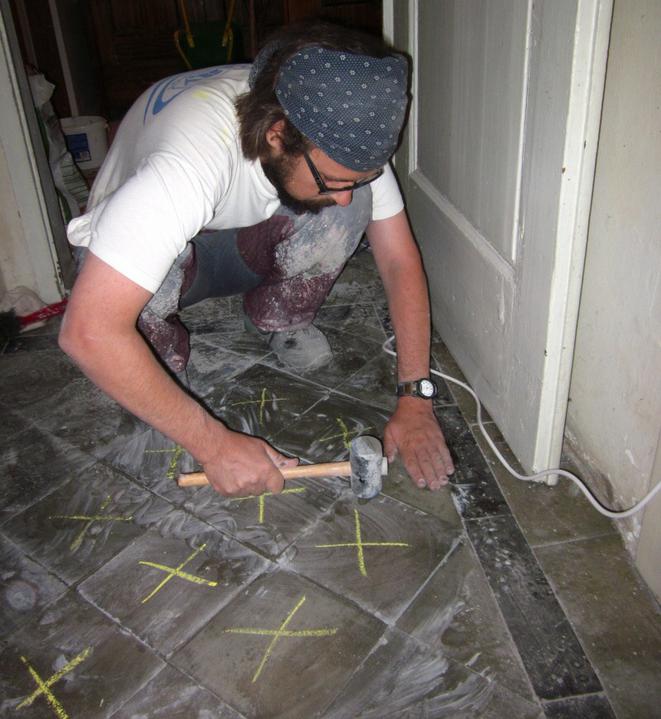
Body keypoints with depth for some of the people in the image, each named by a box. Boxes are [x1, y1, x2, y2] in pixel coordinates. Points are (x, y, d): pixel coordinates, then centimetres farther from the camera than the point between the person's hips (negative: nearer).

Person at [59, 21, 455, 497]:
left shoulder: (342, 138, -24)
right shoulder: (190, 161, -41)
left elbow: (400, 259, -16)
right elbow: (87, 331, -44)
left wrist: (415, 397, -25)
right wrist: (215, 444, -40)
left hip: (246, 243, 3)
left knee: (352, 202, -26)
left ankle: (279, 324, -2)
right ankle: (163, 349, -6)